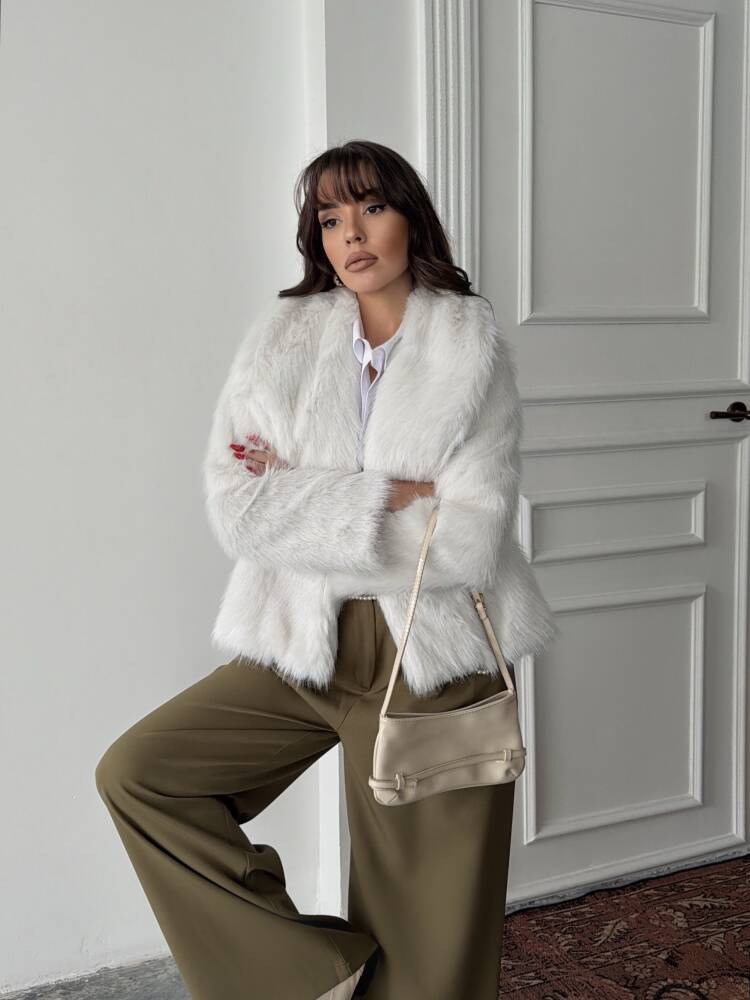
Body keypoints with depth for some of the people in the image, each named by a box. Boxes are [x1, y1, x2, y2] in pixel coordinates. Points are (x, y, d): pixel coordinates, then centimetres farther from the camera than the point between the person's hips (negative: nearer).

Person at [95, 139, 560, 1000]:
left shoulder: (474, 349, -4)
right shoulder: (281, 337, 2)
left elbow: (470, 541, -15)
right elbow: (232, 510, -9)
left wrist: (298, 499, -12)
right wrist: (391, 496, -17)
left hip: (434, 661, -3)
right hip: (301, 647, 3)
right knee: (136, 771, -8)